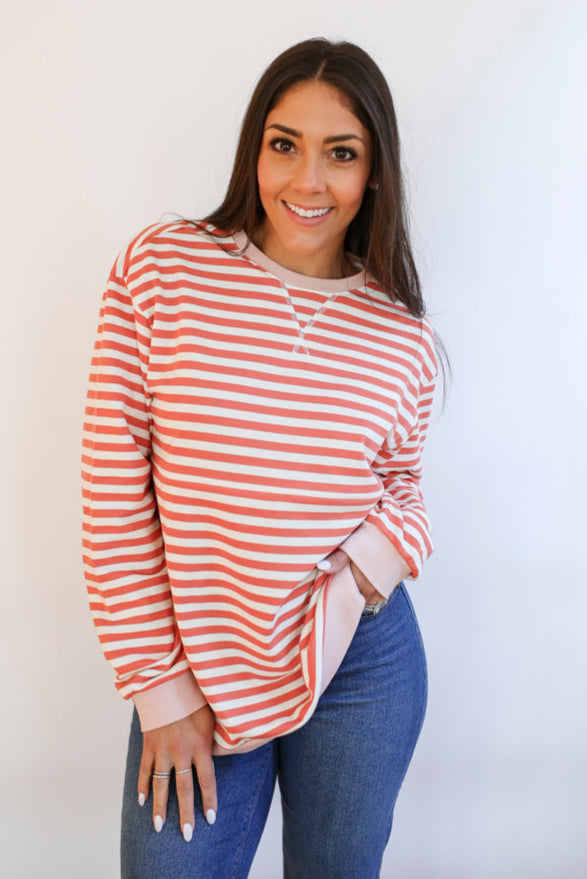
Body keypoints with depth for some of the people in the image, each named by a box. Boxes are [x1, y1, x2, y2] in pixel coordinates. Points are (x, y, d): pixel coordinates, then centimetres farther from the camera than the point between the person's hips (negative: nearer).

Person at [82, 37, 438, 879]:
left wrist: (383, 548, -13)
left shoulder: (402, 335, -2)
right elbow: (113, 493, -8)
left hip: (363, 662, 2)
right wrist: (159, 687, -6)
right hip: (194, 671, -1)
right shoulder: (160, 266, -8)